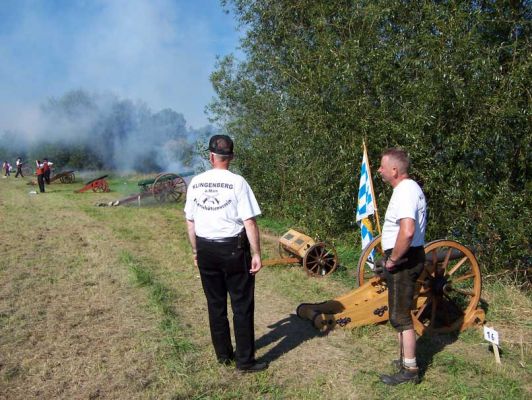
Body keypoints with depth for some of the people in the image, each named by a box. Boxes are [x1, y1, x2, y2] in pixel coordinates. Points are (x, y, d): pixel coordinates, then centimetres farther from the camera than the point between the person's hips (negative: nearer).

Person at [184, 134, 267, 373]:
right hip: (233, 249, -4)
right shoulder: (237, 183, -12)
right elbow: (249, 222, -14)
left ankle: (223, 355, 29)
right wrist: (256, 254, -6)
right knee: (242, 306, 6)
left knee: (215, 304, 16)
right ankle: (245, 360, 12)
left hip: (206, 250, 5)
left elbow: (190, 222, 8)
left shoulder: (195, 183, 2)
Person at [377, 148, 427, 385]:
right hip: (406, 258, 11)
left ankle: (410, 370, 12)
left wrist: (392, 260, -22)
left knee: (400, 316, 0)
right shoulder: (408, 188, 12)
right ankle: (405, 358, 35)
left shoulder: (405, 192, -21)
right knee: (400, 313, 21)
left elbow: (407, 232, -36)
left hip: (403, 260, -11)